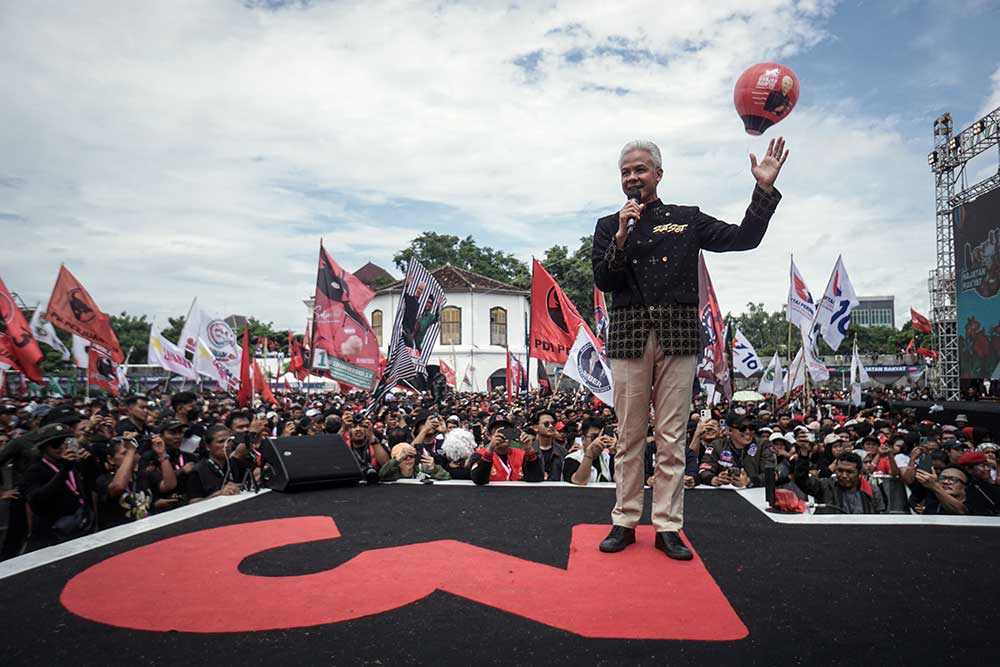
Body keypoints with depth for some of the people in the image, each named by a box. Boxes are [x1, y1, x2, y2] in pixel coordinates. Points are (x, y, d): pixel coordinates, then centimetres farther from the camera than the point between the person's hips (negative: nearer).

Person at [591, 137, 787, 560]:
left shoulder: (687, 219, 13)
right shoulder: (608, 226, 12)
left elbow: (744, 238, 9)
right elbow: (602, 281, 1)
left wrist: (764, 190, 3)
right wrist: (621, 238, -11)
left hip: (677, 335, 0)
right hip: (629, 336, 0)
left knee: (672, 438, 2)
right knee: (629, 436, 5)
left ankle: (668, 527, 11)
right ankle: (624, 522, 15)